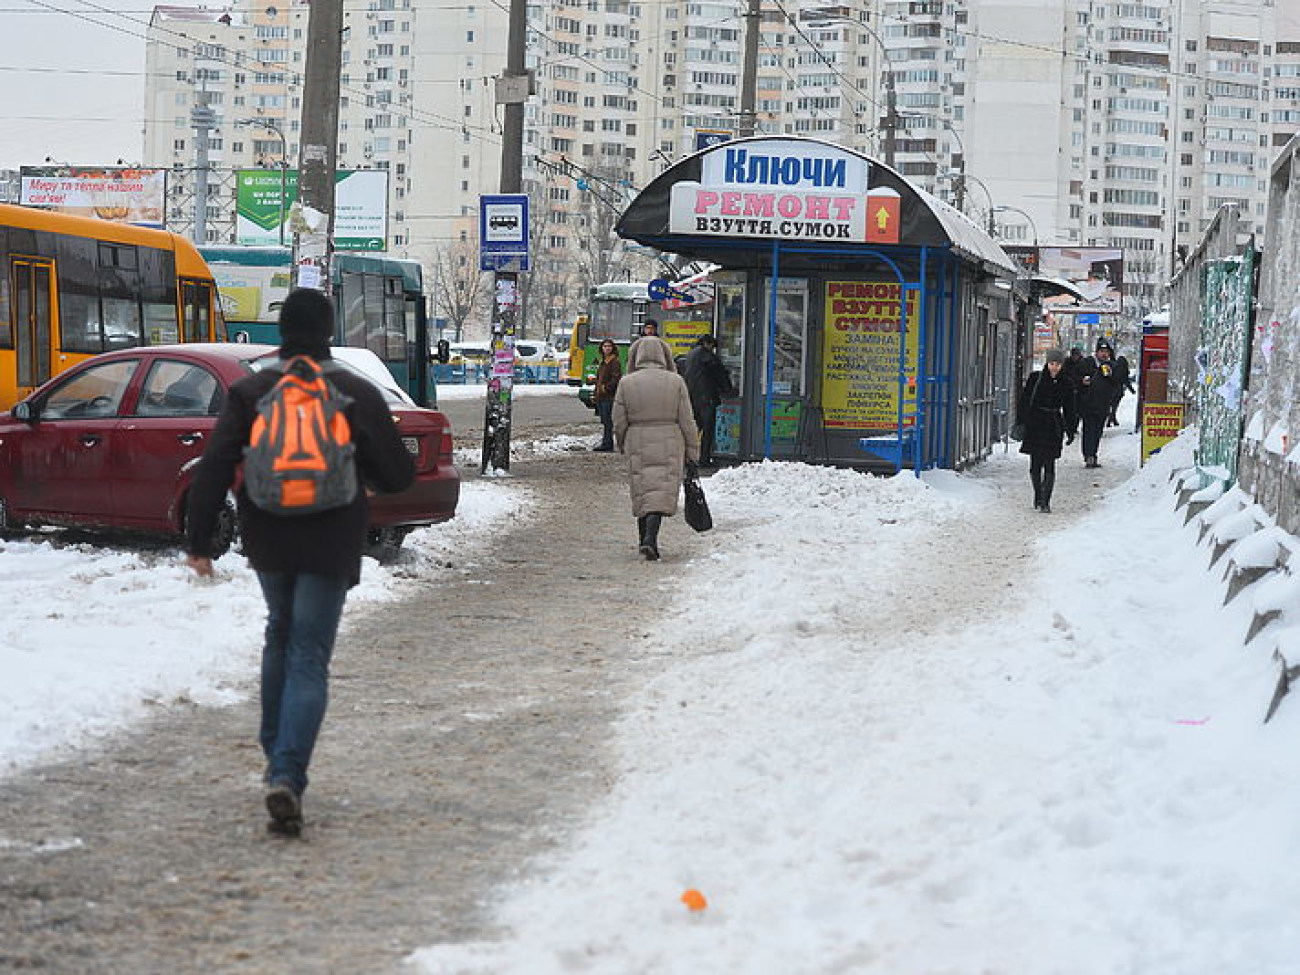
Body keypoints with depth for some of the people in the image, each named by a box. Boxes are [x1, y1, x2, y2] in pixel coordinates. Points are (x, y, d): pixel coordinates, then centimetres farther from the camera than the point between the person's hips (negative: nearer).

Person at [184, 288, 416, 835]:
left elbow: (213, 470, -7)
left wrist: (199, 542, -3)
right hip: (331, 545, -2)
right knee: (309, 658, -3)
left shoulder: (250, 393, -1)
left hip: (267, 542, 2)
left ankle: (276, 756, 28)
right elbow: (397, 475, -1)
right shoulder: (358, 394, -3)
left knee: (281, 637, 25)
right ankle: (287, 776, -19)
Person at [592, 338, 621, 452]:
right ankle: (606, 443, 14)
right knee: (604, 421, 10)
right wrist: (595, 394, 22)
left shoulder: (615, 362, -8)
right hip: (600, 396, 9)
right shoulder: (603, 362, 20)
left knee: (607, 420, -8)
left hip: (608, 396, -9)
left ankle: (607, 444, -7)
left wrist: (606, 387, -21)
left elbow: (616, 378, -17)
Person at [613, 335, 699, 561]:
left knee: (642, 492, 13)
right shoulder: (675, 382, -5)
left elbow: (619, 422, 0)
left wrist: (621, 444, 19)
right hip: (669, 445, -1)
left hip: (638, 447, 1)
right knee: (662, 492, -3)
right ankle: (650, 539, -20)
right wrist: (692, 451, 6)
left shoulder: (627, 383, -4)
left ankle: (645, 540, 21)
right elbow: (687, 421, -3)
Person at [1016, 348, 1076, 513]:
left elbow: (1069, 410, 11)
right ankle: (1038, 497, 20)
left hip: (1053, 427, 0)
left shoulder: (1065, 384, 4)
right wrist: (1021, 422, -2)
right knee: (1035, 464, 4)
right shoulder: (1035, 378, 1)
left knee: (1049, 465, -7)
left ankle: (1045, 501, -7)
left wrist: (1070, 431, 9)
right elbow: (1023, 401, 4)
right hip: (1034, 425, 0)